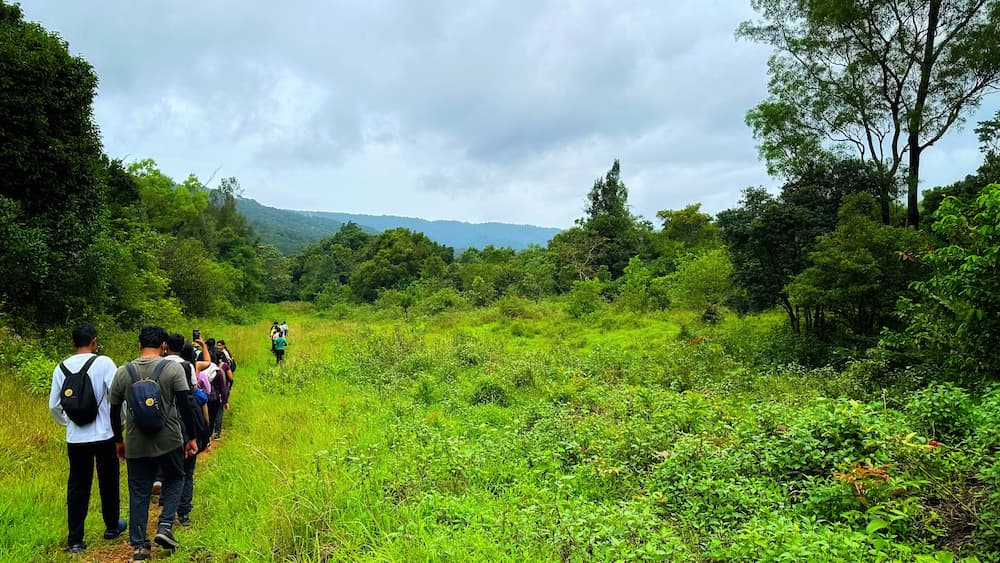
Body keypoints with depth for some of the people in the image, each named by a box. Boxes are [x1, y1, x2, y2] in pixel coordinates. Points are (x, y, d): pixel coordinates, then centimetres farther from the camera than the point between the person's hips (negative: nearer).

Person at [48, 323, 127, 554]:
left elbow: (54, 406, 7)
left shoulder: (61, 368, 2)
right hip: (104, 435, -3)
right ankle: (112, 526, 29)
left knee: (77, 487, 10)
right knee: (108, 482, 14)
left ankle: (75, 540, 12)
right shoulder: (103, 363, -11)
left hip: (75, 438, 3)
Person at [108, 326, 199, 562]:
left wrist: (119, 441, 21)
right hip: (169, 441, -2)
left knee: (138, 493, 12)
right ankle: (165, 527, 5)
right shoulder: (173, 368, -8)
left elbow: (114, 411, 8)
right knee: (174, 480, 20)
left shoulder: (123, 372, 2)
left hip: (136, 444, 2)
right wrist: (191, 437, -2)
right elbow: (184, 407, -10)